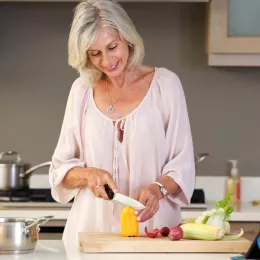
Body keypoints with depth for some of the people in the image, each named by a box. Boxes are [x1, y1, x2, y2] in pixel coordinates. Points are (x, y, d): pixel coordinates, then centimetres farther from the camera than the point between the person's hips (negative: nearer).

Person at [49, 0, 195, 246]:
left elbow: (183, 165, 1)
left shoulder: (165, 84, 2)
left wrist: (158, 188, -18)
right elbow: (60, 169, 11)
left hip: (151, 229, -2)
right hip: (91, 228, 2)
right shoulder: (82, 89, 8)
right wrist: (88, 175, -9)